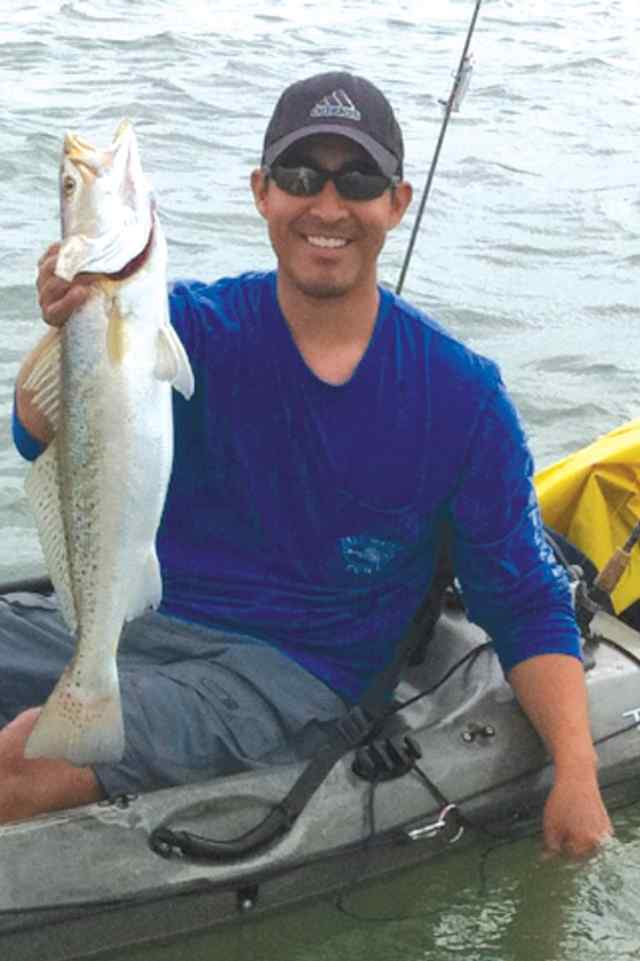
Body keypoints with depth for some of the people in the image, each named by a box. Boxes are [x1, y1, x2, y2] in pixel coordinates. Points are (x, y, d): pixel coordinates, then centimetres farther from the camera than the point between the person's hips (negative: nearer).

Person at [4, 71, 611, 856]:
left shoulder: (463, 397, -2)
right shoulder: (197, 328, -1)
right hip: (141, 618, 3)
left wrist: (576, 773, -10)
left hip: (293, 672, -3)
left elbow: (525, 607, 4)